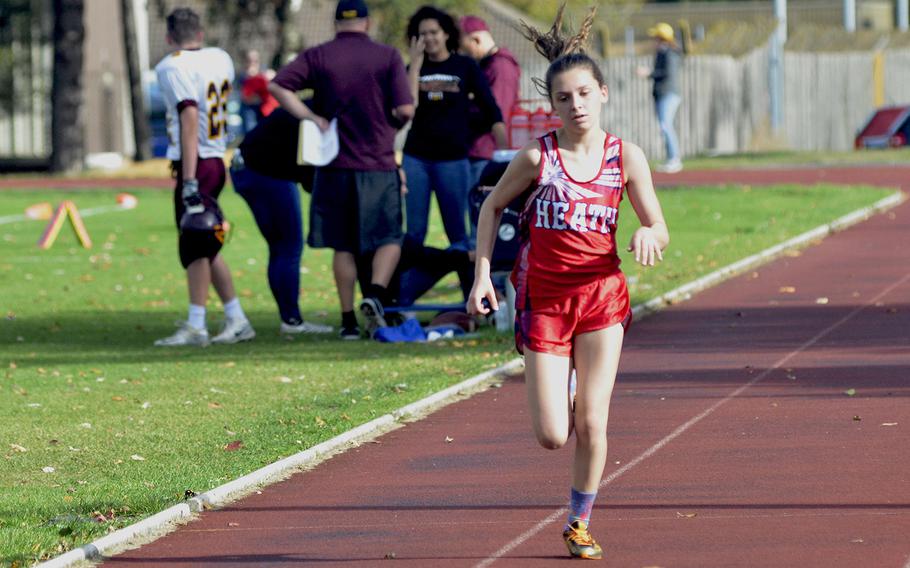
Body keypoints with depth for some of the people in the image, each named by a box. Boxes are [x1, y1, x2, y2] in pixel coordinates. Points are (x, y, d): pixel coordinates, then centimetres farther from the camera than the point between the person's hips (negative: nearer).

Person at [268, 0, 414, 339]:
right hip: (378, 165, -2)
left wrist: (311, 118, -7)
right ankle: (375, 294, -17)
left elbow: (277, 86, -11)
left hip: (335, 167, 2)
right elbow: (405, 110, -8)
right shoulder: (387, 57, -2)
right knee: (388, 238, 8)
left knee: (342, 245, 10)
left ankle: (348, 319, 9)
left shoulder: (317, 57, 1)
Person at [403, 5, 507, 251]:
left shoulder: (466, 67, 1)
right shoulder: (416, 68, 8)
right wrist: (416, 62, -9)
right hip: (415, 158, 2)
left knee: (457, 231, 2)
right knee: (414, 231, 3)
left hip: (453, 159, -2)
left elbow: (491, 111, 0)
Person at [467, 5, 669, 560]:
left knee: (592, 425, -2)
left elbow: (659, 231, 1)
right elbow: (493, 207, 7)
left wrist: (648, 235, -24)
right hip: (545, 299, -1)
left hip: (602, 295, 1)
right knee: (553, 436, -4)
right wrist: (482, 275, -1)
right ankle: (564, 391, 33)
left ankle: (580, 522, 19)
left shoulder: (626, 156, -3)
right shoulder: (537, 157, -8)